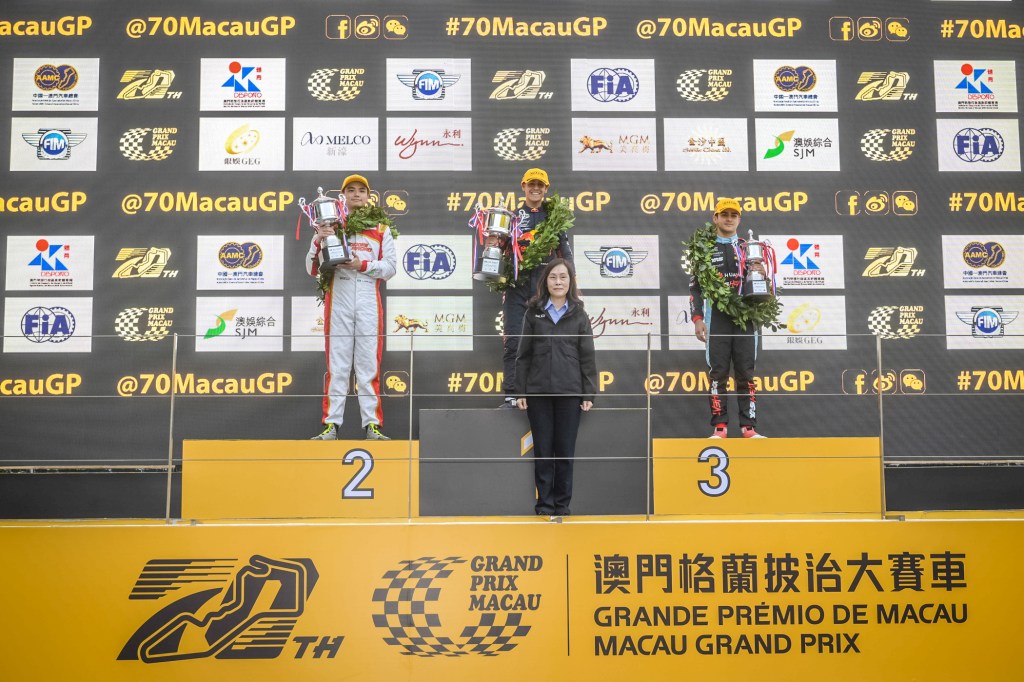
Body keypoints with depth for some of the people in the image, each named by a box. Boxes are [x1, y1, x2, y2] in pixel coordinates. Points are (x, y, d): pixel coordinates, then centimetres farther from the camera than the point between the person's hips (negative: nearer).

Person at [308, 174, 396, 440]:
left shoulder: (381, 228, 13)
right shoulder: (332, 224, 12)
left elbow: (390, 266, 7)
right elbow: (312, 268, 7)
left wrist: (364, 265, -8)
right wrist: (318, 241, -10)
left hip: (369, 301, 0)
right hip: (338, 299, 0)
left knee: (369, 363, -1)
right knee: (337, 364, -1)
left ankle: (372, 425, 1)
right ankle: (331, 424, 1)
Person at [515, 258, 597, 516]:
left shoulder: (579, 315, 6)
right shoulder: (533, 313, 6)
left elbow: (587, 357, 4)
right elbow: (523, 355, 6)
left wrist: (589, 394, -1)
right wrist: (520, 392, 0)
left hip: (569, 393, 0)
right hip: (538, 392, 0)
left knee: (565, 452, 4)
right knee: (543, 451, 4)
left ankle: (562, 505, 14)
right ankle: (544, 505, 12)